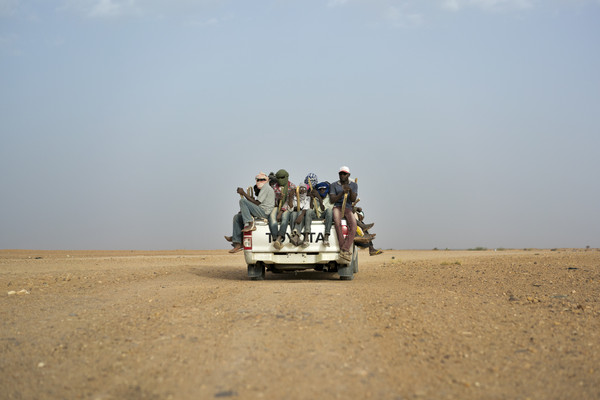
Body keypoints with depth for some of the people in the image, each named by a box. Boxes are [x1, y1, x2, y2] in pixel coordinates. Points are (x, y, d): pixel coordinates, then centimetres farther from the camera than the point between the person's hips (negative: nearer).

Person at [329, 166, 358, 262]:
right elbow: (332, 200, 1)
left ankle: (344, 250, -35)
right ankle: (345, 249, -36)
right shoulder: (334, 185, 12)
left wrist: (350, 191, -17)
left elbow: (353, 199, 3)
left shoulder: (354, 185, 16)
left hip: (348, 208, 2)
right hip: (337, 207, -2)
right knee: (337, 222, -36)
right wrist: (342, 193, -13)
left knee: (353, 226, -29)